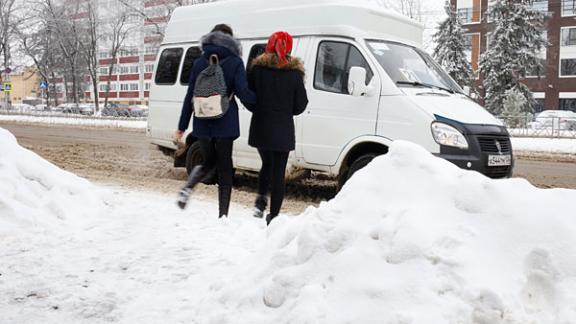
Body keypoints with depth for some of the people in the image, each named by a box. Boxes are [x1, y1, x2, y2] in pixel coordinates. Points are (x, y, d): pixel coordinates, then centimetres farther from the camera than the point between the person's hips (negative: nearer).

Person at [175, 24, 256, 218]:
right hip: (225, 125, -3)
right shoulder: (235, 63, -4)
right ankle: (223, 215, 6)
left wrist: (182, 126, 11)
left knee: (208, 162, 23)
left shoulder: (199, 64, 6)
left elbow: (190, 96, 7)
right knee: (225, 168, 6)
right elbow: (243, 93, -14)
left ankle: (187, 189, -2)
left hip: (203, 125, 3)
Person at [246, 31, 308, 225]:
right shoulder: (295, 73, -6)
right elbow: (300, 105, -2)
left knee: (267, 164, 24)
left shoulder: (257, 69, -3)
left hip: (260, 128, 2)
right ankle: (273, 215, 6)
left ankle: (261, 199, 10)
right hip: (283, 130, -2)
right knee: (278, 172, 5)